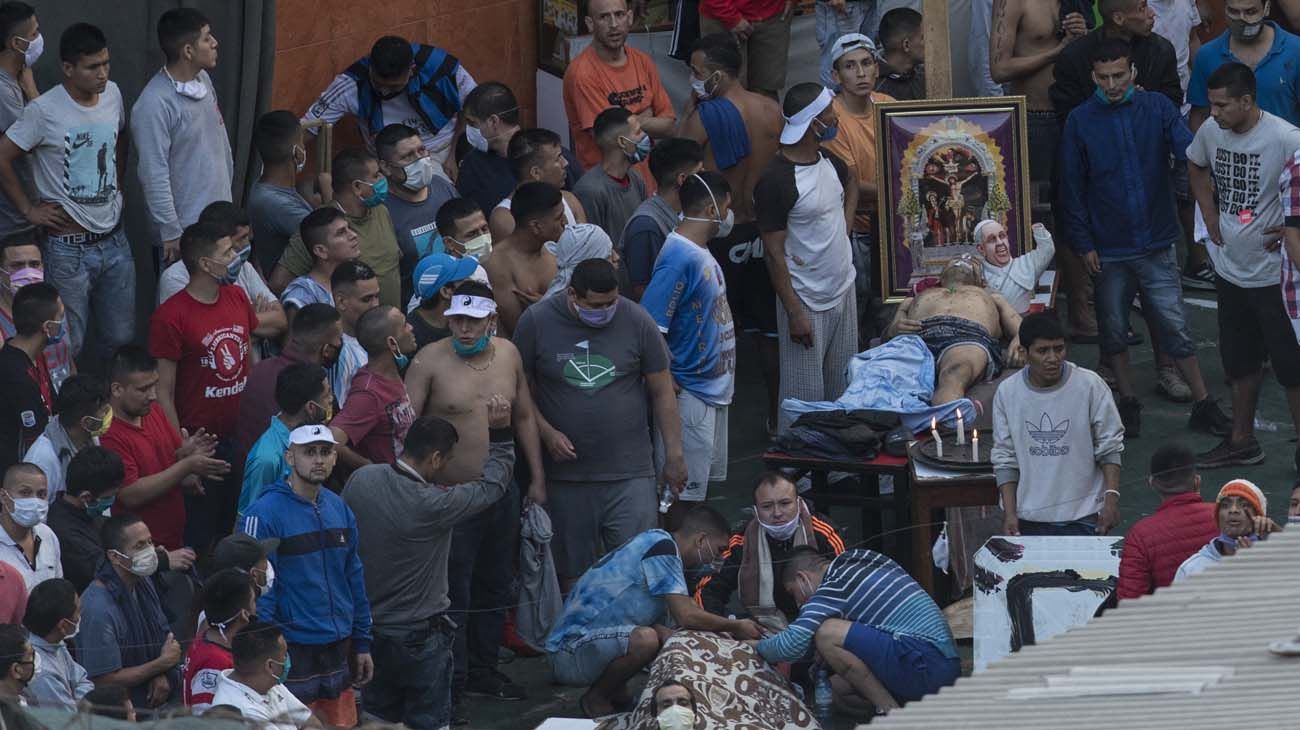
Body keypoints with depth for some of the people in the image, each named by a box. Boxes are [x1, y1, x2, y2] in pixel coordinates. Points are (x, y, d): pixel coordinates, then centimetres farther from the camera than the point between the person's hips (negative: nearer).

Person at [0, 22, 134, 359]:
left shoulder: (113, 95, 1)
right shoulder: (44, 111, -18)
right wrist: (29, 209, -9)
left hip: (115, 242, 6)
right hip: (69, 247, -6)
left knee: (121, 339, 12)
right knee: (68, 347, 2)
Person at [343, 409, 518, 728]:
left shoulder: (360, 479, -10)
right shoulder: (432, 506, -27)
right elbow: (492, 486, -13)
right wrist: (501, 432, -5)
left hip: (368, 627, 7)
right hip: (418, 637, -7)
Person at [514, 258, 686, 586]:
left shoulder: (637, 322, -1)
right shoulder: (537, 322, -3)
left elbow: (662, 392, 5)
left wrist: (674, 456, 4)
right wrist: (546, 433, -10)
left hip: (630, 474, 0)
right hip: (566, 478, 0)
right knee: (571, 574, 6)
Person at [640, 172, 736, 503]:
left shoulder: (701, 253, 10)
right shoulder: (680, 259, -22)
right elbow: (650, 329, -26)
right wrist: (668, 386, -20)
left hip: (713, 388, 10)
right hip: (690, 393, -10)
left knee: (707, 480, 17)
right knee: (685, 491, -7)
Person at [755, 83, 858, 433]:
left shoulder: (830, 162, 4)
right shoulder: (776, 181, -21)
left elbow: (850, 188, 30)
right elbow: (773, 252, -19)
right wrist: (795, 314, -21)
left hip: (843, 290, 8)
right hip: (807, 302, -8)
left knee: (844, 389, 17)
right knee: (805, 396, -3)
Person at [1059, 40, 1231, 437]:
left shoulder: (1157, 107, -3)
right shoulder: (1081, 121, -2)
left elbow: (1189, 152, -14)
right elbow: (1072, 188, 0)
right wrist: (1084, 244, -4)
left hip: (1155, 244, -1)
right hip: (1109, 250, 1)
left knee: (1175, 327, 1)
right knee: (1114, 330, 10)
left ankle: (1203, 405, 9)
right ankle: (1127, 403, 25)